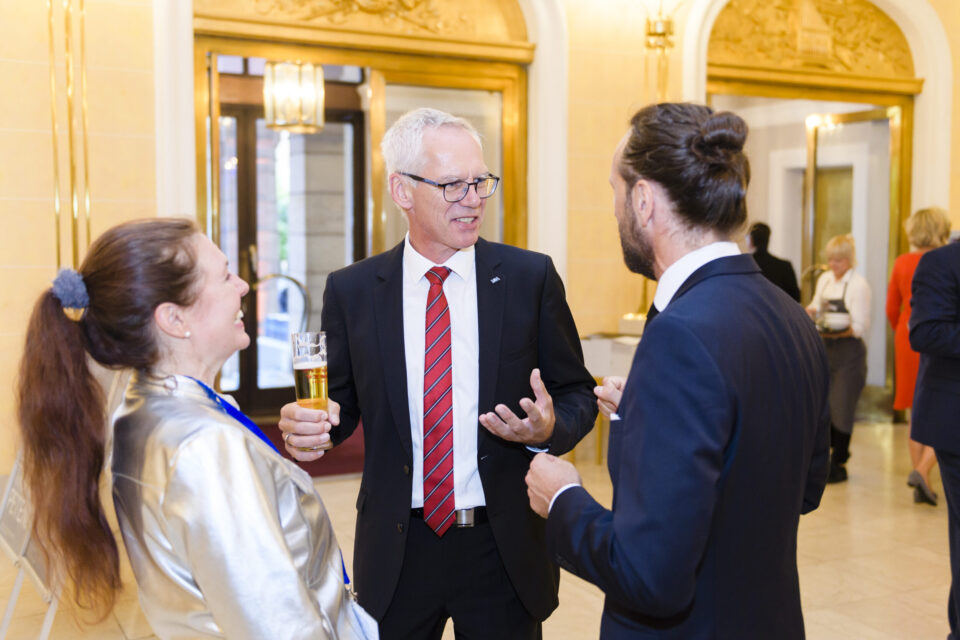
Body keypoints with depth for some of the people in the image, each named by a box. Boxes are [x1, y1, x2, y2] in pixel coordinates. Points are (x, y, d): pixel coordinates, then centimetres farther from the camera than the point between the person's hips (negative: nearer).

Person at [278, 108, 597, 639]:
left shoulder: (530, 277, -4)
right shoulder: (351, 291, -2)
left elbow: (578, 396, 1)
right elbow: (340, 399, 6)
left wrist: (549, 428, -20)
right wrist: (308, 425, -16)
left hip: (504, 549, 0)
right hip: (395, 551, 1)